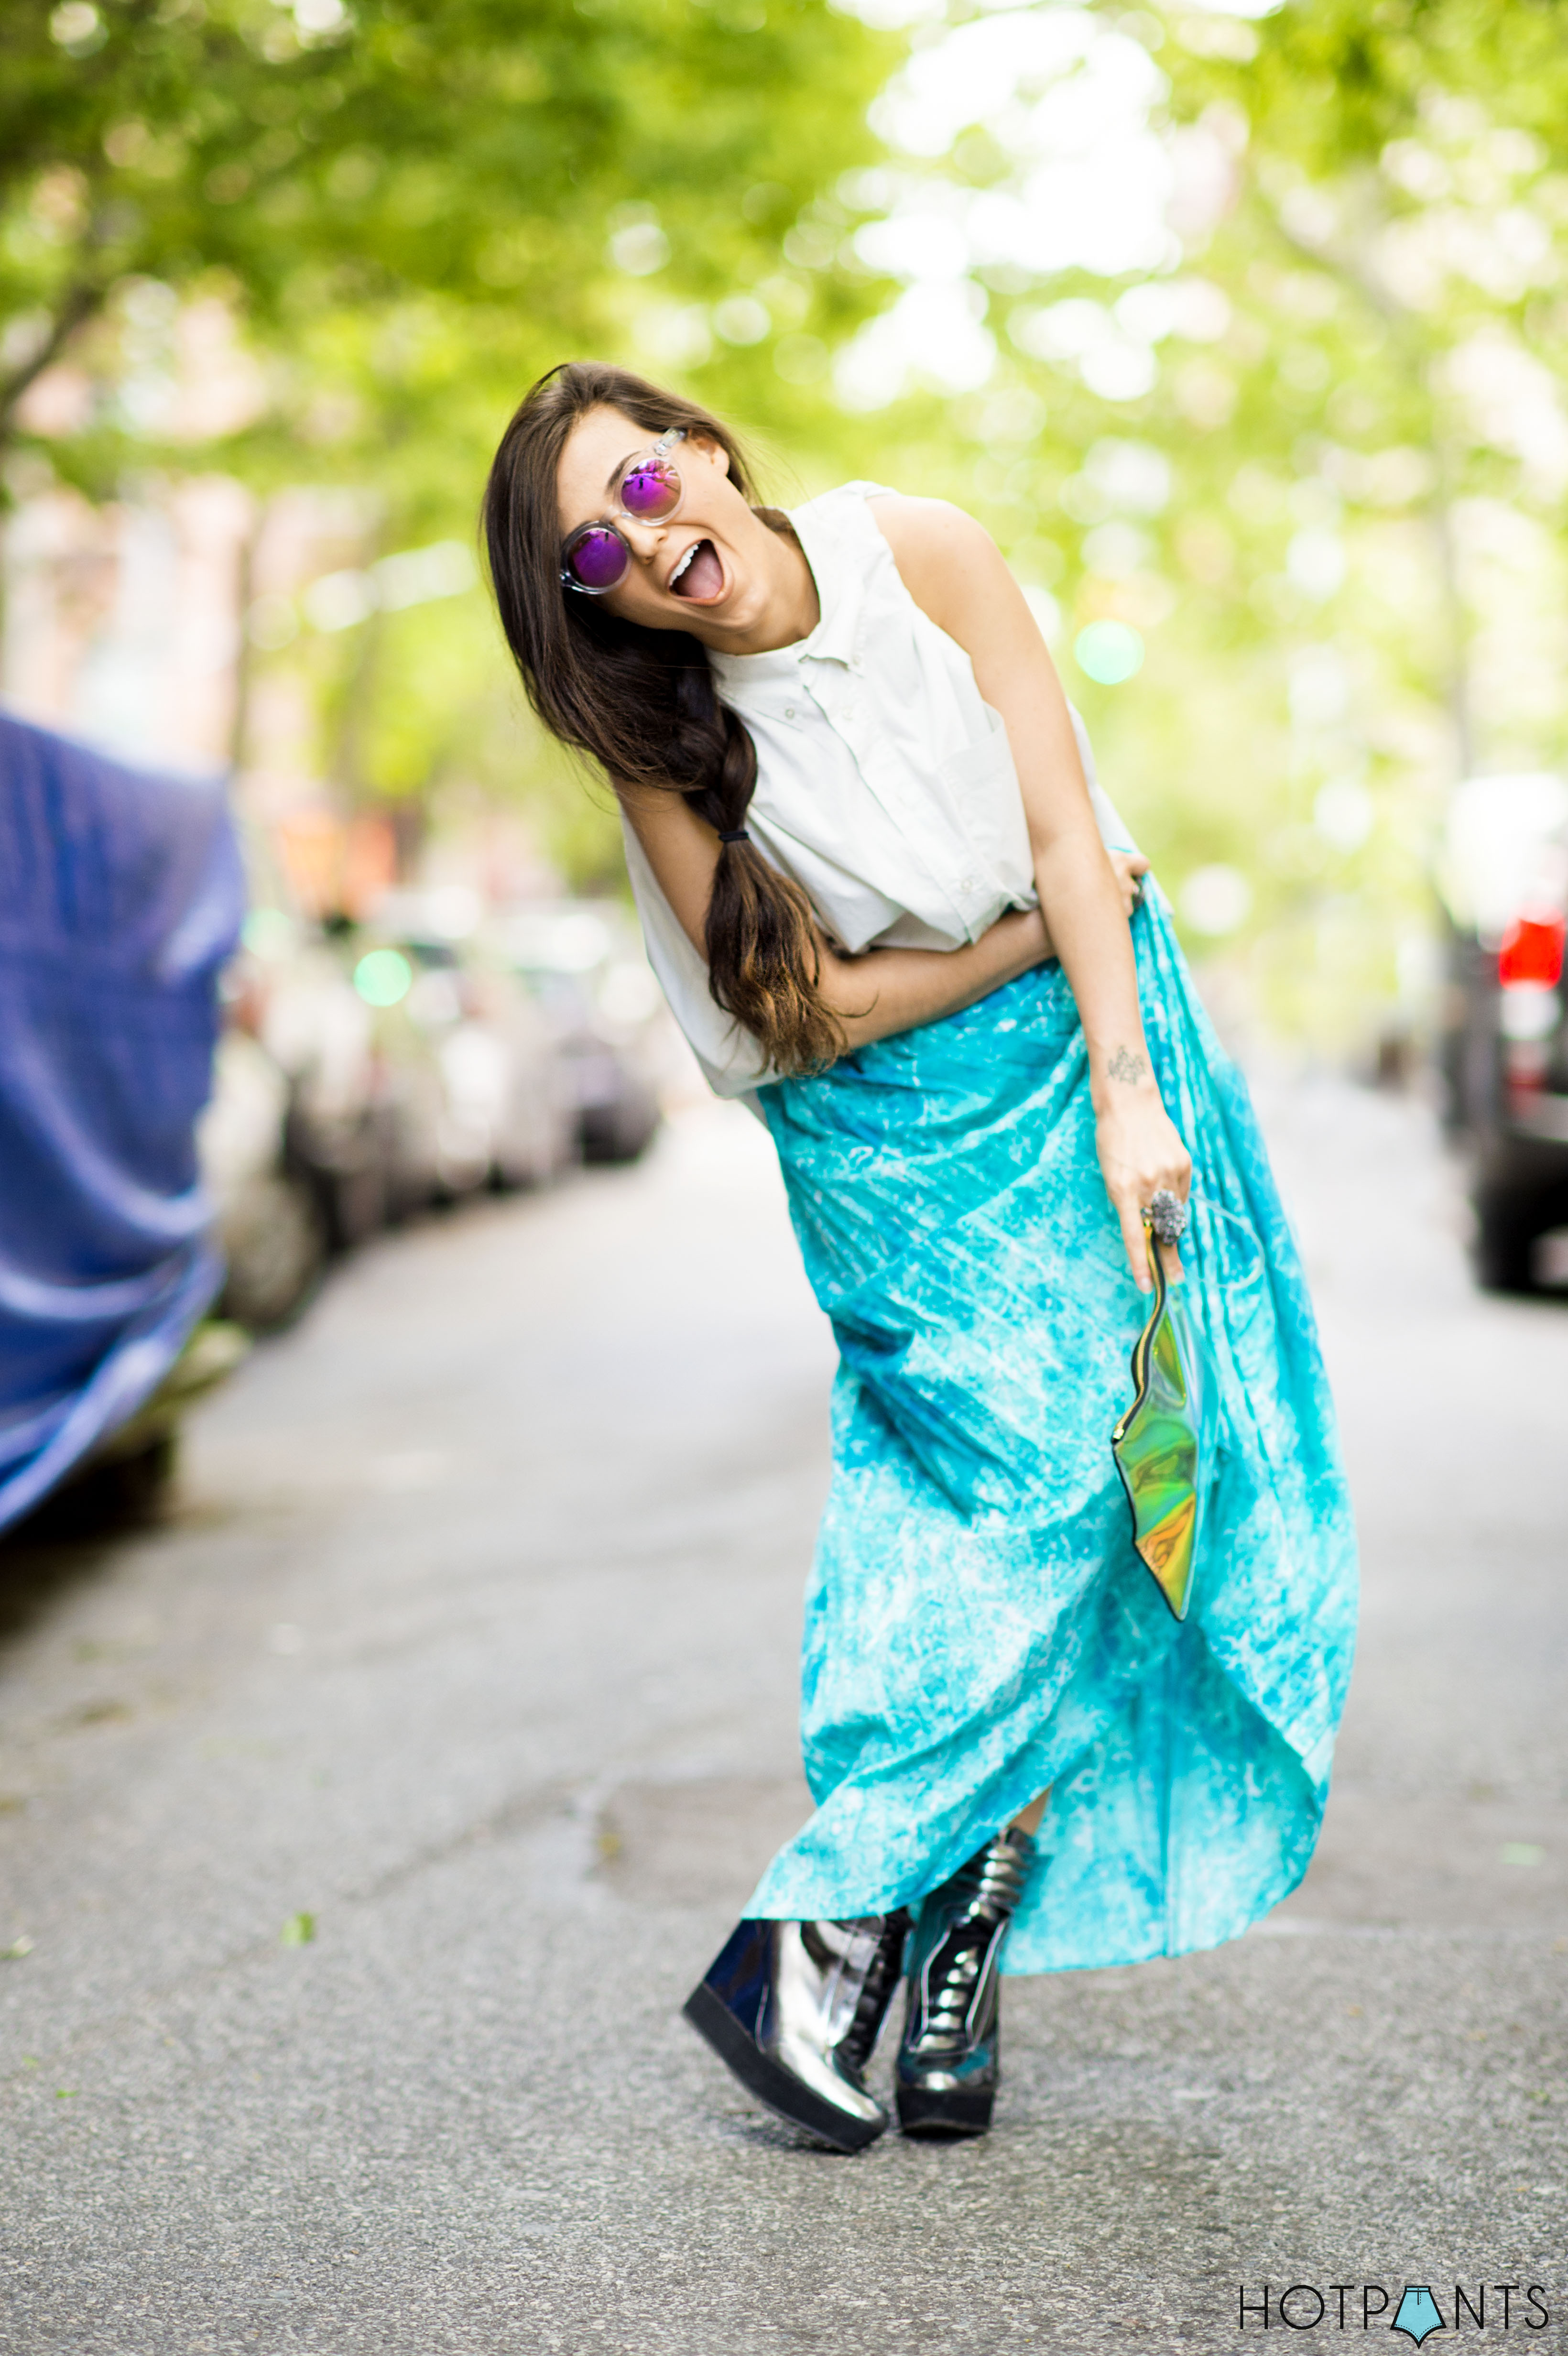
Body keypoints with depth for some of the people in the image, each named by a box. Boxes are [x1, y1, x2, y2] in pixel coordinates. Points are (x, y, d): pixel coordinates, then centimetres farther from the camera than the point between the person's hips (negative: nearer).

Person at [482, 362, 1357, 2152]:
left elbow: (1069, 834, -9)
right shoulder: (664, 737, -11)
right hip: (893, 1133, -2)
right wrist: (1034, 937, -8)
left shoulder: (918, 553, -10)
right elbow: (813, 1009, -10)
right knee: (1028, 1481, -13)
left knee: (1144, 1474, -5)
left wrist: (1130, 1097, -13)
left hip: (1089, 1055, 3)